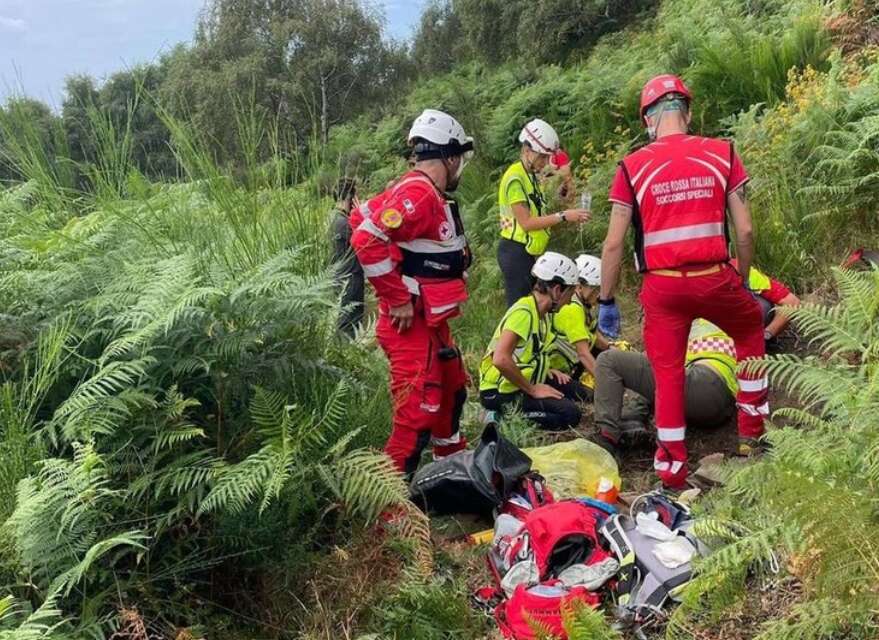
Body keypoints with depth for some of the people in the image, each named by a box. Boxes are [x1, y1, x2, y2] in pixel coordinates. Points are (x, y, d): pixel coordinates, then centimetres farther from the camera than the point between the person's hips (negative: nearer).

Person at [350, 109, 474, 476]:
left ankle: (452, 460, 46)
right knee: (418, 411, -9)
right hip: (411, 321, -11)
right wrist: (398, 300, -22)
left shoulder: (425, 193, 10)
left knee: (453, 388, 26)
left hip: (431, 319, 11)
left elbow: (362, 216, 18)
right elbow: (368, 241, -30)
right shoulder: (418, 194, -20)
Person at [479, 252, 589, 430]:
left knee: (576, 391, 9)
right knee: (569, 414, -18)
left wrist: (545, 369, 6)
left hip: (519, 382, 10)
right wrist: (532, 390, -21)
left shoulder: (541, 312, 7)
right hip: (499, 392, -10)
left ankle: (511, 414, 5)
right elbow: (501, 360, -32)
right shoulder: (523, 312, -23)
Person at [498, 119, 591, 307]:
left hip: (528, 252, 10)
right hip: (515, 252, -10)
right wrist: (563, 216, -20)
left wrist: (568, 218, 2)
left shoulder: (532, 176, 15)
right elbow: (526, 222, -20)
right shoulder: (515, 177, -15)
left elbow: (536, 216, 12)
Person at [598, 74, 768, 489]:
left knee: (667, 374, 13)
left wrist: (606, 302, 7)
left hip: (662, 286, -1)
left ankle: (672, 469, 20)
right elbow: (745, 231, 2)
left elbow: (614, 244, -3)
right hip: (714, 279, 1)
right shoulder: (722, 154, 2)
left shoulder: (632, 167, -1)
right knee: (750, 331, 30)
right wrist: (744, 281, 17)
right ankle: (752, 429, 35)